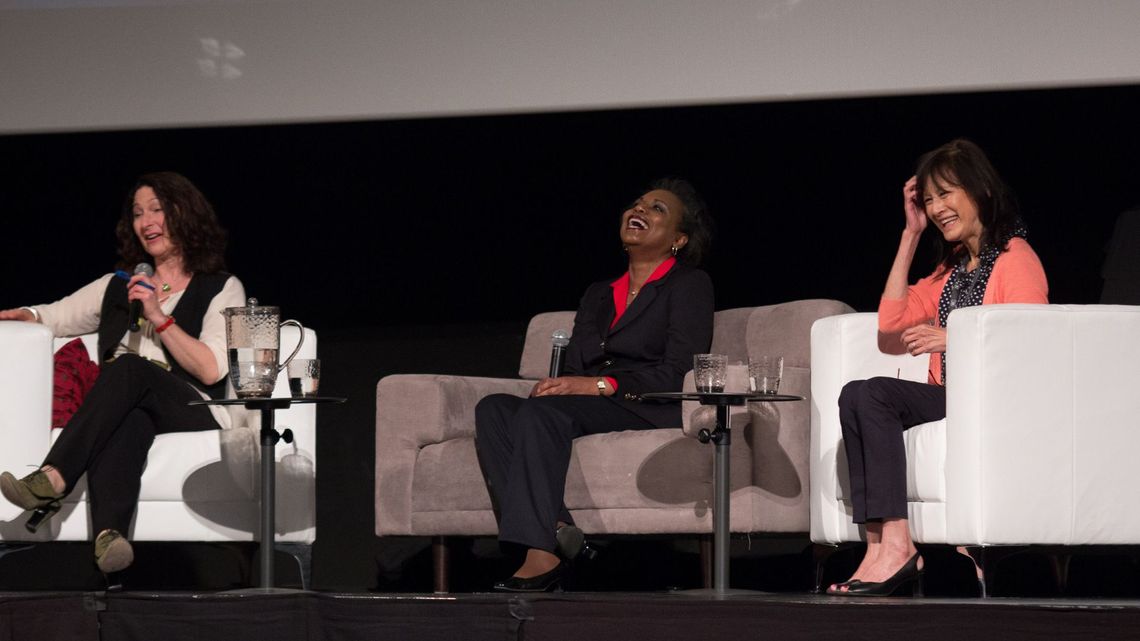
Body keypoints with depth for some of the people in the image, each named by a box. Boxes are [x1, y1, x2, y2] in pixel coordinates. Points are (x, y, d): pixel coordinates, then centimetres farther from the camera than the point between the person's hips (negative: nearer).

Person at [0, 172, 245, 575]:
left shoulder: (221, 289, 13)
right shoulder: (119, 286, 28)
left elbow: (211, 371, 0)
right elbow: (53, 318, 30)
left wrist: (160, 318, -7)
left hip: (193, 413, -2)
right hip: (125, 410, 2)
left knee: (129, 369, -35)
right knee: (127, 422, -38)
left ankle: (53, 480, -52)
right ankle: (109, 534, -65)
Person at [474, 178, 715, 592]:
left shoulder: (689, 285, 8)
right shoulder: (598, 295, 29)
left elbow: (678, 373, -6)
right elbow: (573, 367, 19)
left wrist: (601, 385, -16)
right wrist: (552, 385, -7)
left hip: (650, 413, -6)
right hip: (587, 411, 6)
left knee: (540, 412, -32)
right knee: (493, 409, -22)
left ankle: (542, 554, -40)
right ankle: (554, 529, -37)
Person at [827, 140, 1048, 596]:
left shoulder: (1016, 258, -1)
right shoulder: (952, 268, 25)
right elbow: (891, 319, 16)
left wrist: (953, 339, -22)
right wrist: (910, 235, 17)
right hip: (949, 401, 8)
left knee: (873, 394, -25)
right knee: (857, 395, -19)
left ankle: (894, 546, -32)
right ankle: (884, 544, -34)